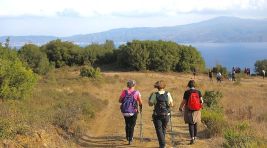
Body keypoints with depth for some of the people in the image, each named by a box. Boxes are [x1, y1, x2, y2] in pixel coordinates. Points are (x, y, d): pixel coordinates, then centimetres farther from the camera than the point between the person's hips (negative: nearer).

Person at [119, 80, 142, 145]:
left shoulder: (124, 92, -4)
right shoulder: (137, 93, -9)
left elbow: (120, 100, 2)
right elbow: (140, 102, -5)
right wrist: (140, 108, 15)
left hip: (125, 111, 3)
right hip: (133, 112, -2)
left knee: (127, 124, 24)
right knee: (132, 125, 10)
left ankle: (127, 137, 33)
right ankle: (130, 139, 5)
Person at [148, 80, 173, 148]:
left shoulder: (155, 95, -10)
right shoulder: (168, 94, -5)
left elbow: (150, 104, -5)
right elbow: (171, 104, -6)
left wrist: (149, 98, 12)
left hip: (157, 115, -3)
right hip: (166, 114, 3)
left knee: (159, 130, 4)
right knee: (163, 128, 20)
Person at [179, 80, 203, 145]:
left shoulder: (186, 92, -11)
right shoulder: (198, 92, -4)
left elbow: (184, 101, -9)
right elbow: (201, 101, -2)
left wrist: (180, 107, 9)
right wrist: (199, 105, 21)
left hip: (189, 110, -3)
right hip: (196, 110, 3)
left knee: (191, 124, 0)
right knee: (195, 123, 18)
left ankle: (192, 138, -14)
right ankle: (194, 137, 28)